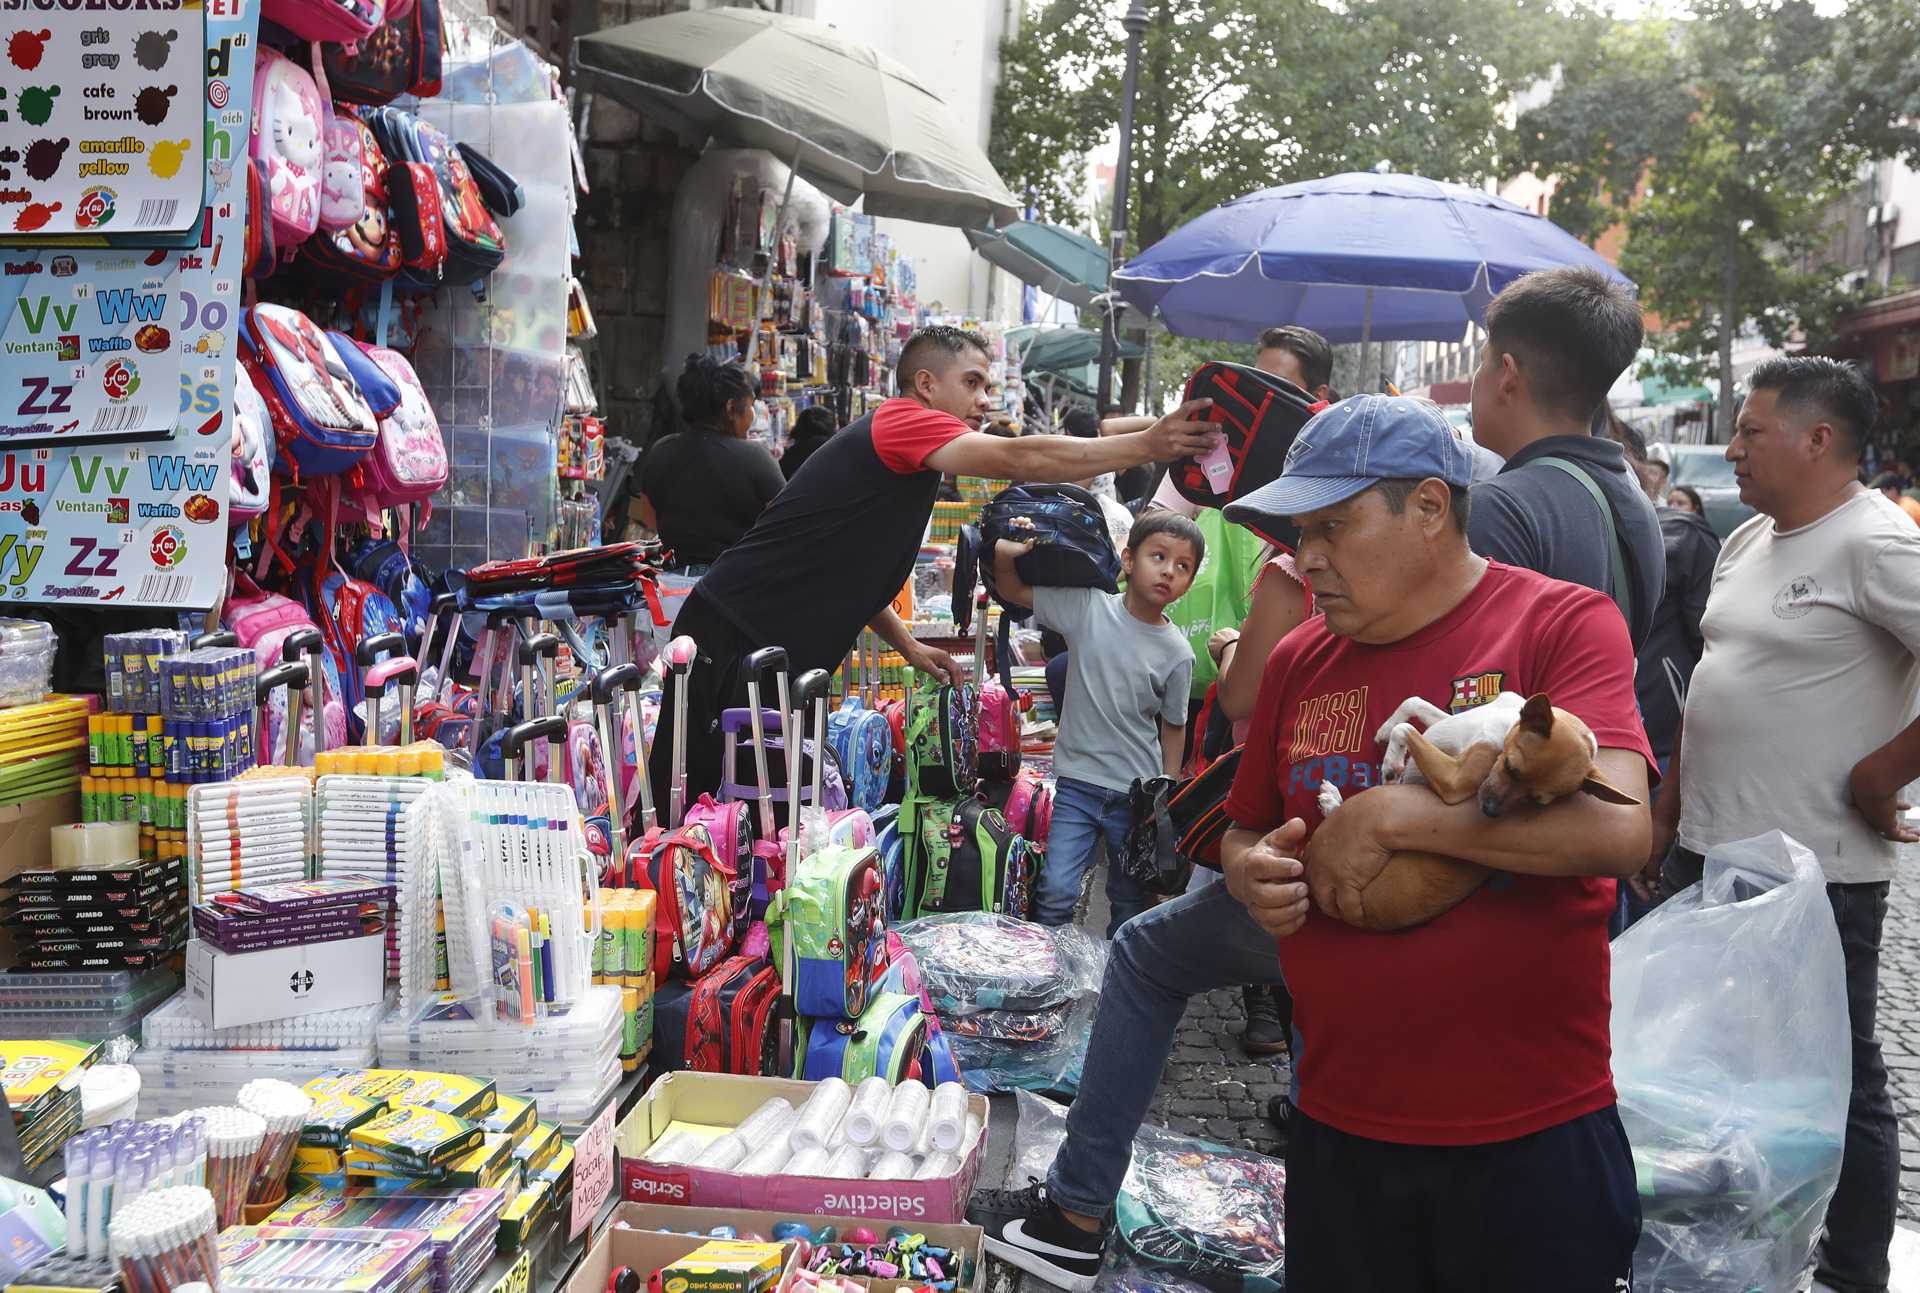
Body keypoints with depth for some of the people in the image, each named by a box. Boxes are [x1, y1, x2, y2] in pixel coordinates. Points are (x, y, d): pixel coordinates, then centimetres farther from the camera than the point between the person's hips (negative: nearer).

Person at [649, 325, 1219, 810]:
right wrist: (1145, 445, -25)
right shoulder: (901, 421, -12)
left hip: (781, 665, 10)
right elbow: (1018, 459, -25)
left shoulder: (910, 468, 20)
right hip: (730, 640, -10)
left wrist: (908, 645, 19)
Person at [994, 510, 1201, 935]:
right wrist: (1005, 556, -20)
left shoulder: (1177, 653, -4)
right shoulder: (1089, 608, -5)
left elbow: (1173, 725, 6)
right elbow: (1015, 592, 1)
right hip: (1078, 783, -1)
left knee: (1131, 903, 13)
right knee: (1056, 891, -12)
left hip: (1137, 792, 1)